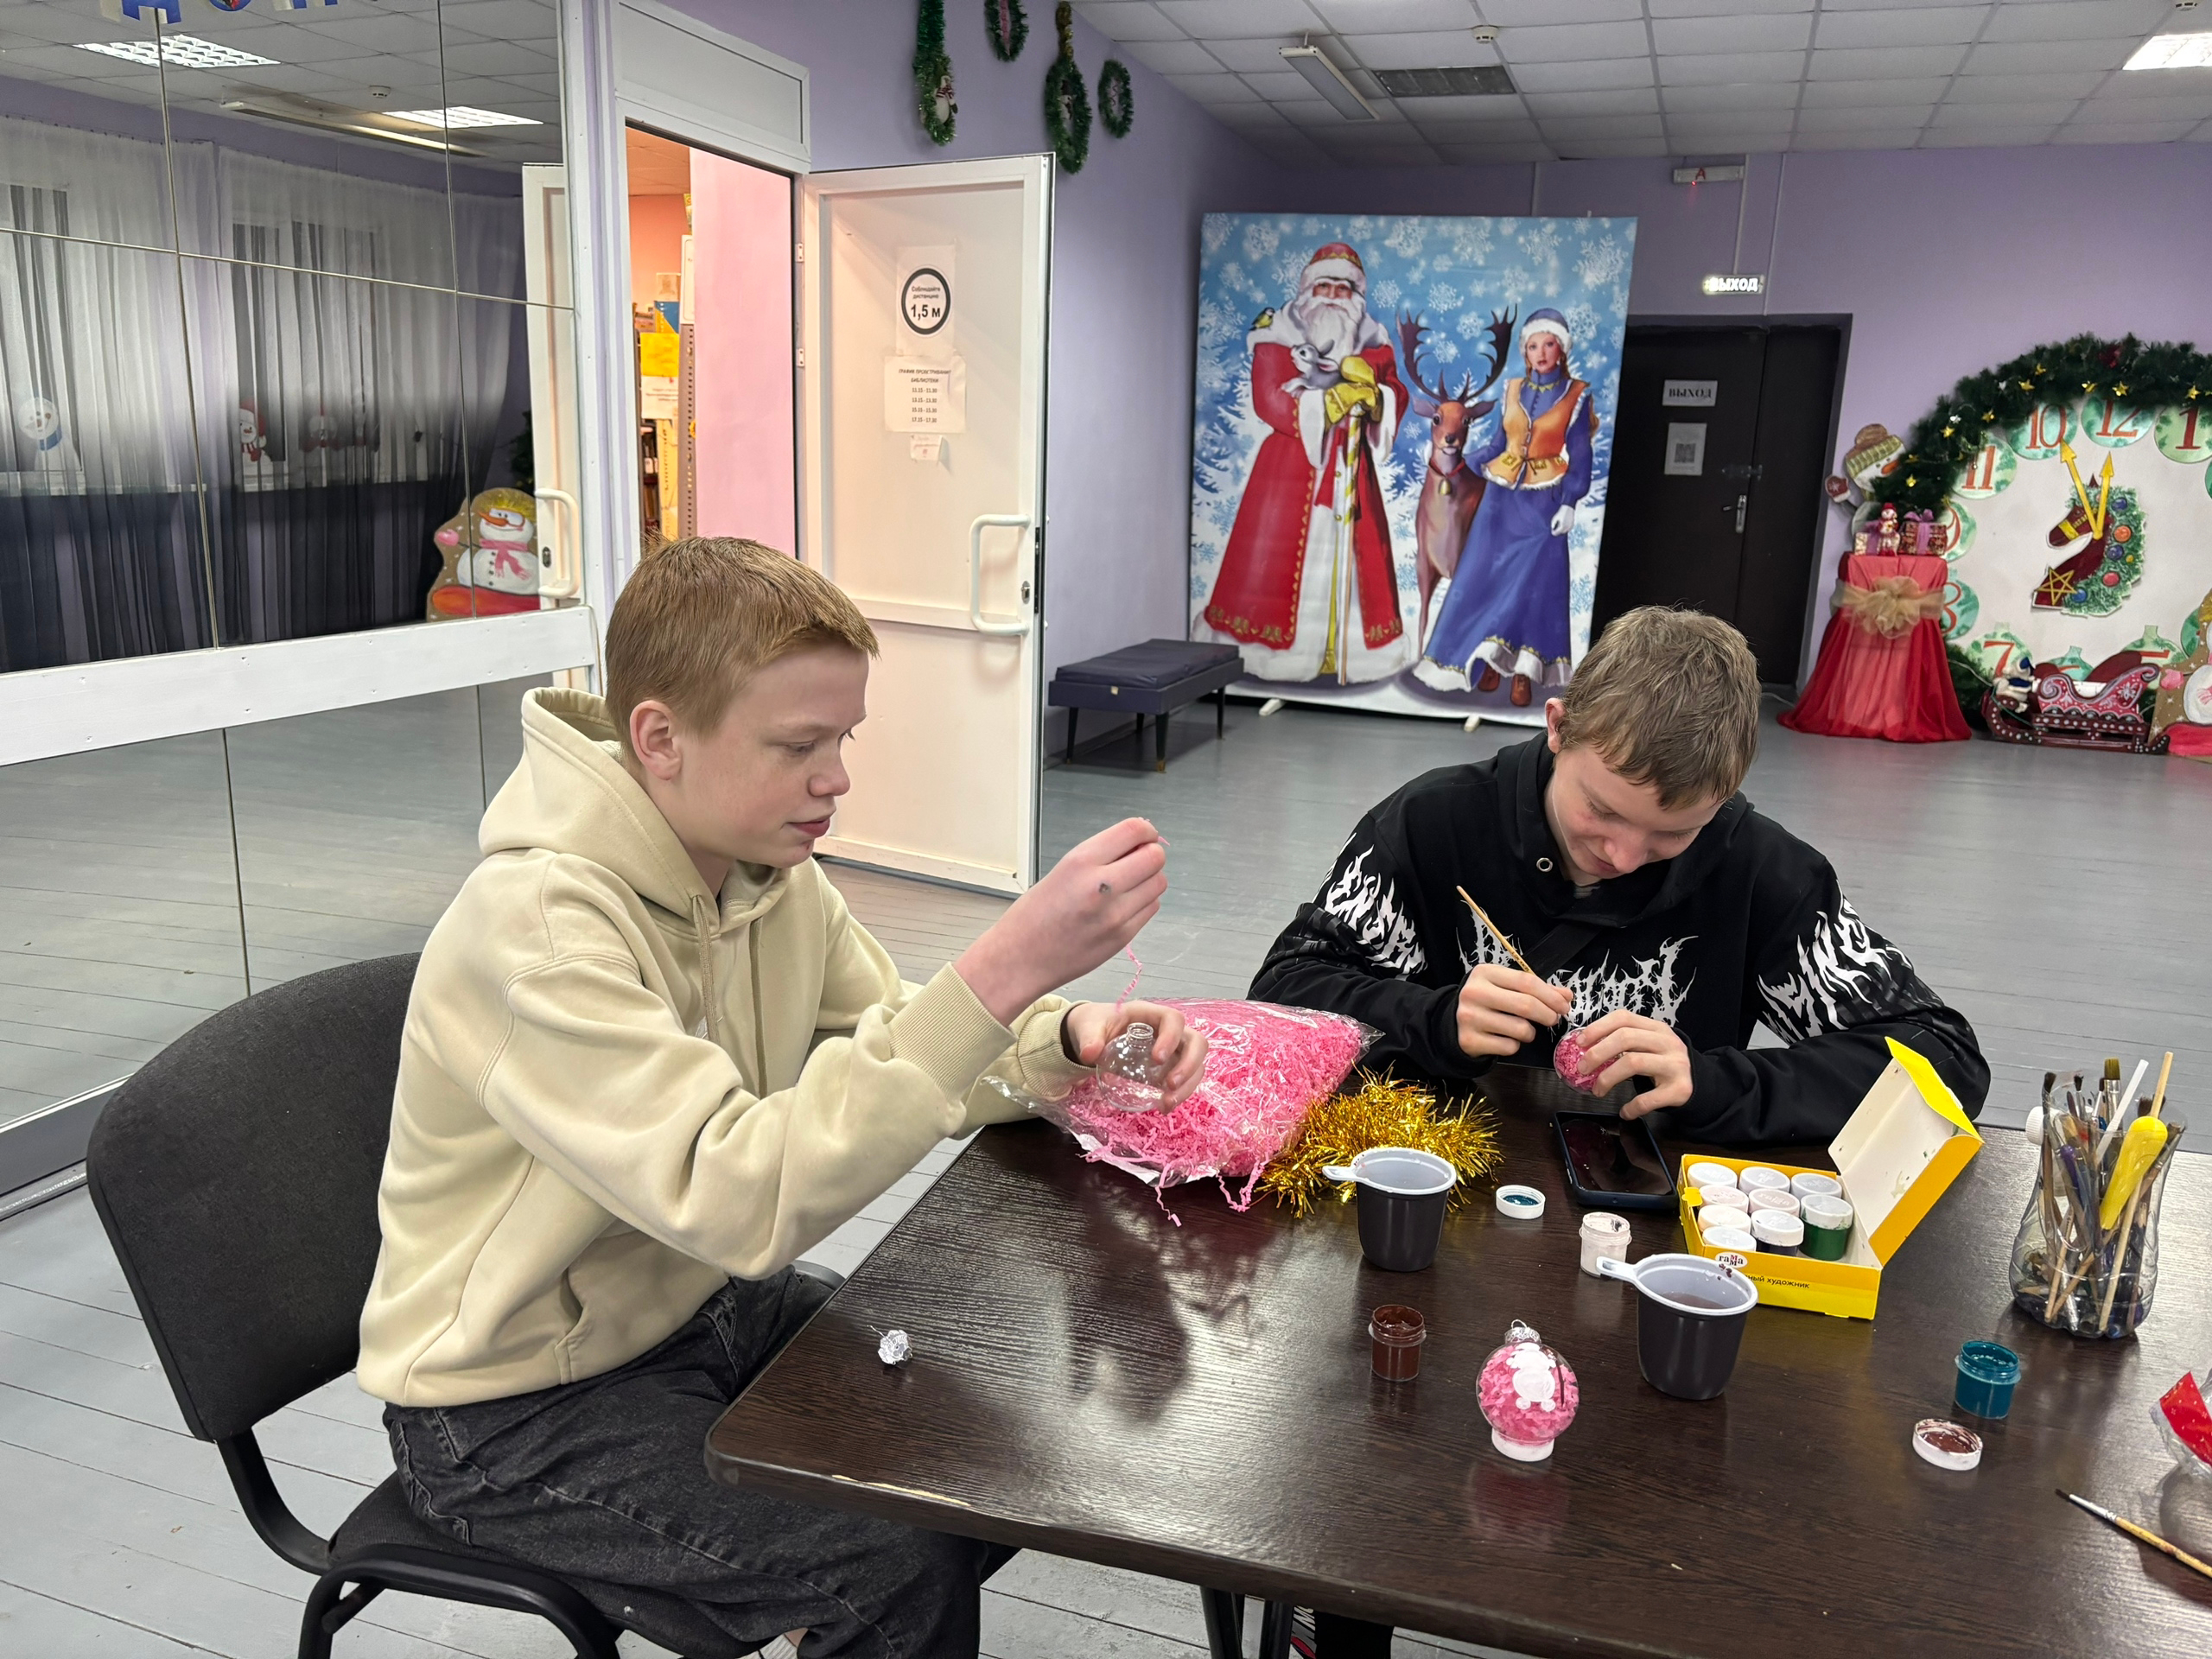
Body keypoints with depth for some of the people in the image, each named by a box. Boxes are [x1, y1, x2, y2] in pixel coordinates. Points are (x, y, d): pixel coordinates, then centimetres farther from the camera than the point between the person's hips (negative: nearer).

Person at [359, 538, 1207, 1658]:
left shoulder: (766, 867, -5)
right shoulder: (538, 926, -30)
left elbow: (894, 1057, 3)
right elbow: (739, 1199, -39)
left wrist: (1064, 1040, -18)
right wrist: (1002, 971, -44)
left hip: (698, 1306, 7)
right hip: (515, 1408, -7)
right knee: (903, 1565, -21)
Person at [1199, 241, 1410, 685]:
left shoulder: (1372, 342, 10)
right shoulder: (1278, 337, -2)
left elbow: (1396, 397, 1)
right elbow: (1270, 401, -15)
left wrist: (1371, 389, -22)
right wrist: (1335, 400, -21)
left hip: (1349, 470, 4)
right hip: (1292, 465, -4)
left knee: (1349, 558, 3)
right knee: (1280, 556, -4)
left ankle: (1348, 649, 9)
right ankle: (1271, 649, 2)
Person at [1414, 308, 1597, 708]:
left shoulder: (1577, 395, -1)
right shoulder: (1513, 389, 8)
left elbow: (1579, 455, -4)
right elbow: (1498, 442, 12)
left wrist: (1570, 503, -12)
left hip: (1542, 502, -3)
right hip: (1502, 496, 4)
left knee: (1535, 583, -7)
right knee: (1488, 576, 1)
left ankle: (1524, 671, -4)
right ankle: (1493, 660, 10)